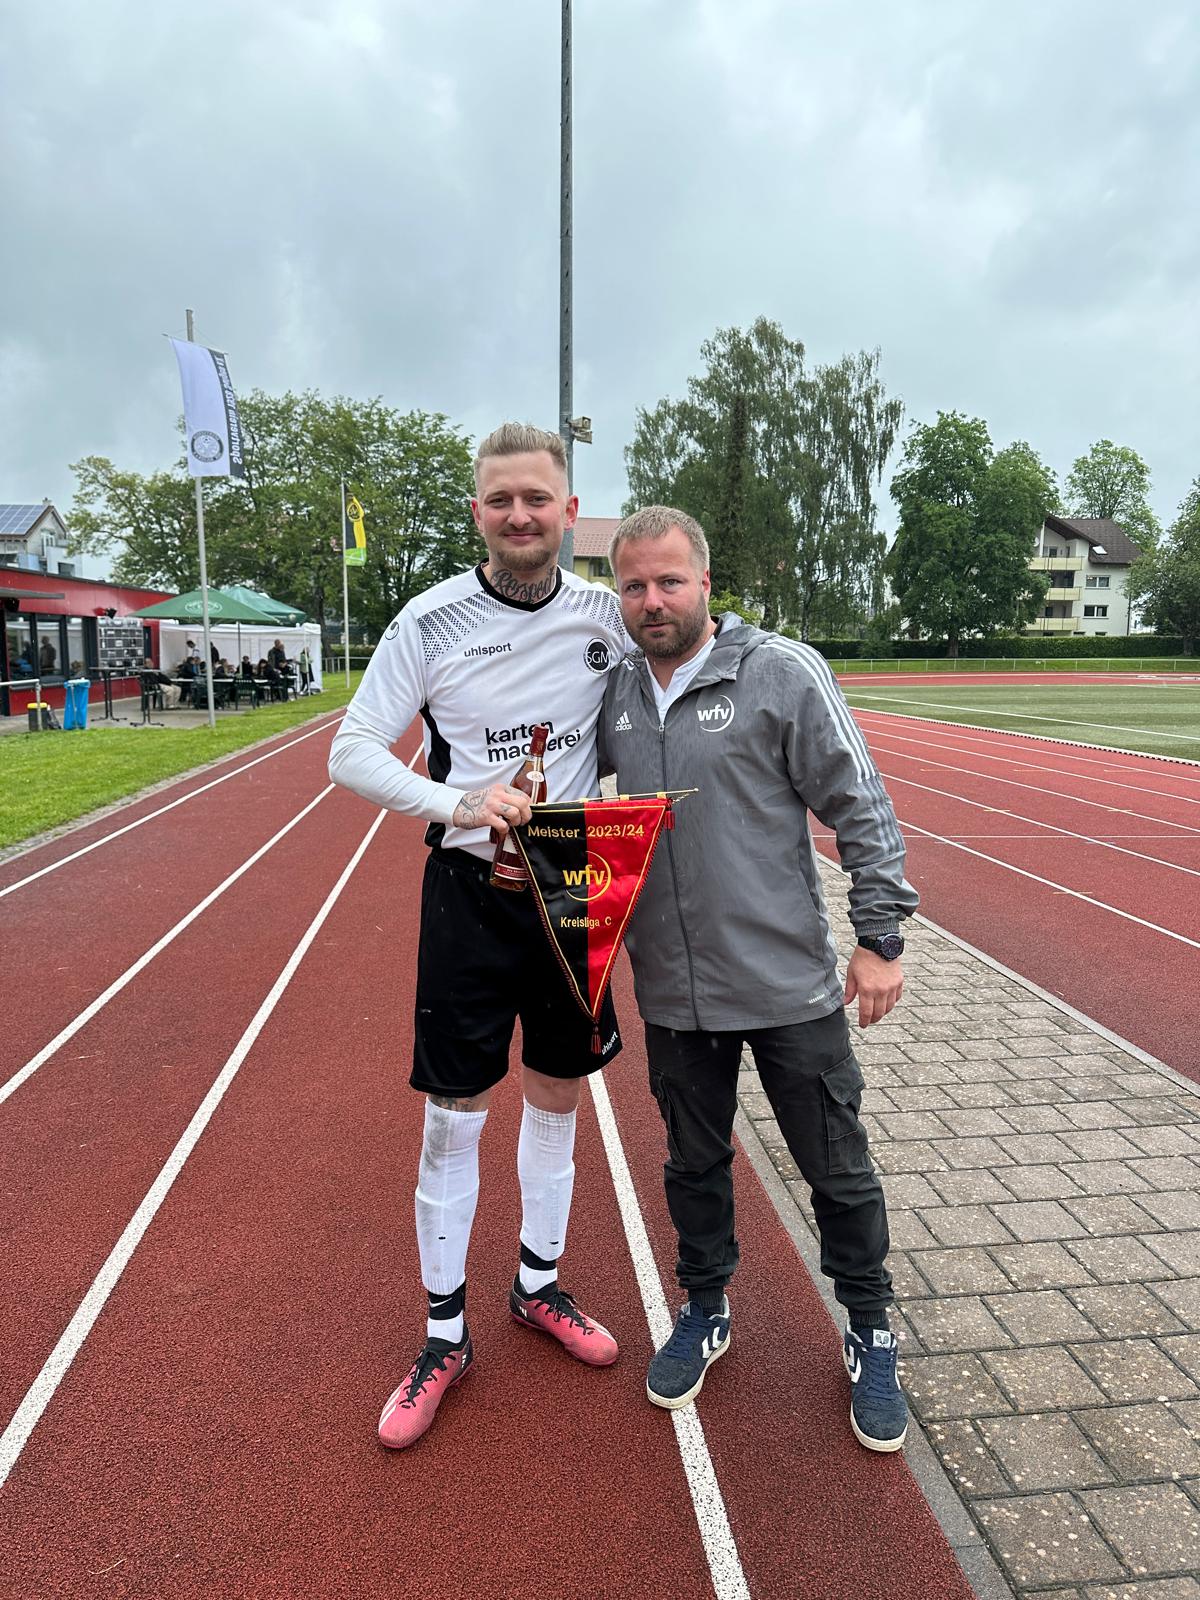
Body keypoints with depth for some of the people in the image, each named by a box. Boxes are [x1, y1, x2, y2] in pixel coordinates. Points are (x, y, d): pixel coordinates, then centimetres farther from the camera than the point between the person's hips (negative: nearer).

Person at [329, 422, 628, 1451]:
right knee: (455, 1116, 4)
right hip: (470, 889, -3)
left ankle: (539, 1286, 39)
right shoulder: (433, 620, -8)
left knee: (558, 1094, 16)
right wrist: (462, 804, -24)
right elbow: (351, 753, -8)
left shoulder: (606, 614, 0)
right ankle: (445, 1336, 25)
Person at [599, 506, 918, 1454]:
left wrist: (881, 937, -10)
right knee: (695, 1164, 20)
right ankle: (706, 1312, 44)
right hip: (673, 993, 4)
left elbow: (862, 812, -8)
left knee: (839, 1173, 12)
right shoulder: (612, 697, 3)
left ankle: (870, 1333, 36)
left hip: (790, 985, -3)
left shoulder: (783, 672, -10)